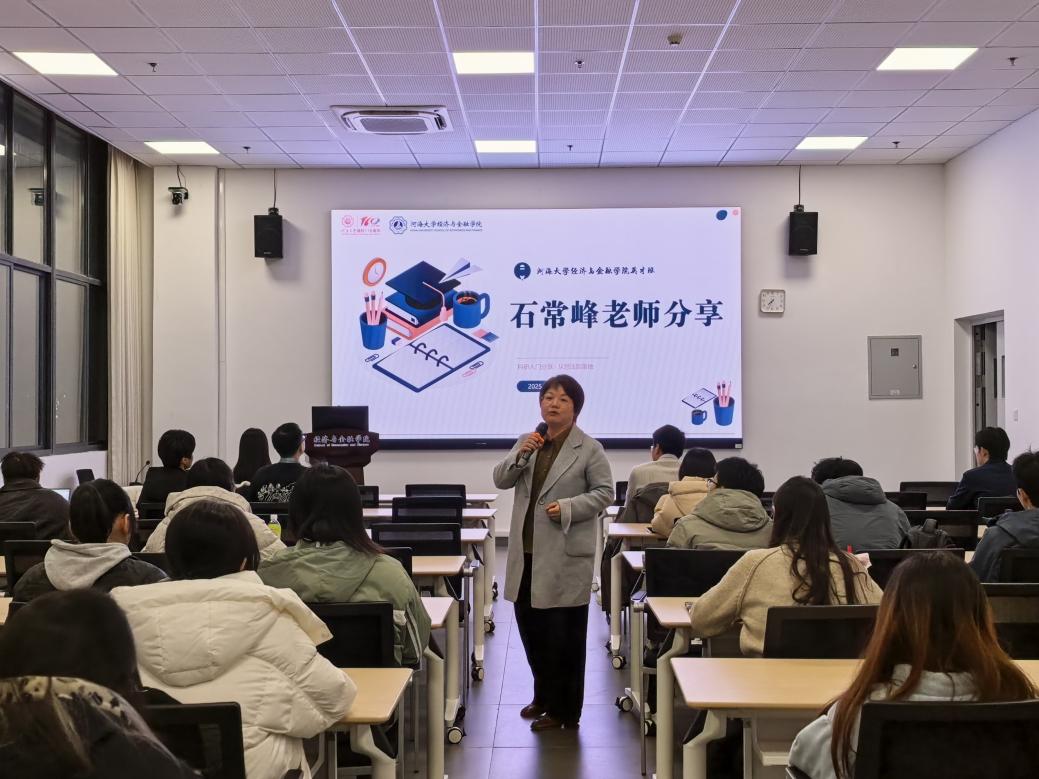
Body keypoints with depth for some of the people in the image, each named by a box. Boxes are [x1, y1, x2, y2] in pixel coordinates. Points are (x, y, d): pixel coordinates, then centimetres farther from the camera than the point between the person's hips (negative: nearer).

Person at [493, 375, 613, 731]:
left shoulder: (589, 448, -5)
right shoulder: (528, 441, 10)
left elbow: (604, 492, -6)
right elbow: (501, 480, 4)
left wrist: (568, 508, -19)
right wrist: (519, 454, -13)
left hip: (565, 555, -6)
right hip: (527, 552, 6)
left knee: (564, 635, 2)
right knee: (530, 626, 15)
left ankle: (564, 710, 16)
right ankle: (544, 696, 35)